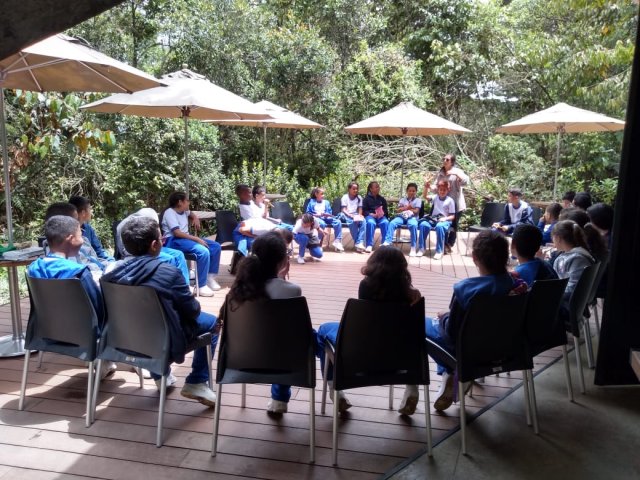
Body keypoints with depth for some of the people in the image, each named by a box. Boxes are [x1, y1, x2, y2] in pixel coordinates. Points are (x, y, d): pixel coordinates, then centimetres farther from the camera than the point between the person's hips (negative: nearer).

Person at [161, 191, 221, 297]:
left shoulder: (184, 211, 14)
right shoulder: (169, 213, -12)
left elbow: (191, 214, 41)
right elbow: (177, 233, -23)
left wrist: (196, 219, 17)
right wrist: (196, 239, -25)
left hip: (186, 238, 9)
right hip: (174, 241, -9)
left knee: (216, 246, -1)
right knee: (203, 251, -32)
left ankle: (210, 277, 3)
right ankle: (201, 286, -26)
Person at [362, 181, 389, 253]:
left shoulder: (382, 199, 17)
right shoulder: (366, 199, 7)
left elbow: (386, 210, 15)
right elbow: (364, 211, 2)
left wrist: (383, 213, -8)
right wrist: (371, 214, -15)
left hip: (381, 216, 2)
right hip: (370, 216, -2)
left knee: (385, 223, -33)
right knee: (371, 223, -38)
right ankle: (369, 245, -35)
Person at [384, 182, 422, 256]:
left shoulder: (418, 200, 15)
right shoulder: (402, 199, 23)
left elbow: (416, 211, -1)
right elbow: (397, 210, 11)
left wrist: (403, 208, -3)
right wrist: (406, 208, -5)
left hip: (412, 217, -3)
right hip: (401, 216, 3)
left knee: (413, 225, -38)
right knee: (392, 223, -29)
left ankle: (413, 247, -32)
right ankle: (387, 242, -35)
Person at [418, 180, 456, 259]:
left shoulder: (450, 200, 0)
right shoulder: (435, 197, 11)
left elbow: (453, 216, -1)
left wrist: (445, 218, -19)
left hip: (445, 220, -3)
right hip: (433, 219, 3)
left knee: (439, 226, -39)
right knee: (423, 224, -27)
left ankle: (439, 251, -29)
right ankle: (422, 248, -16)